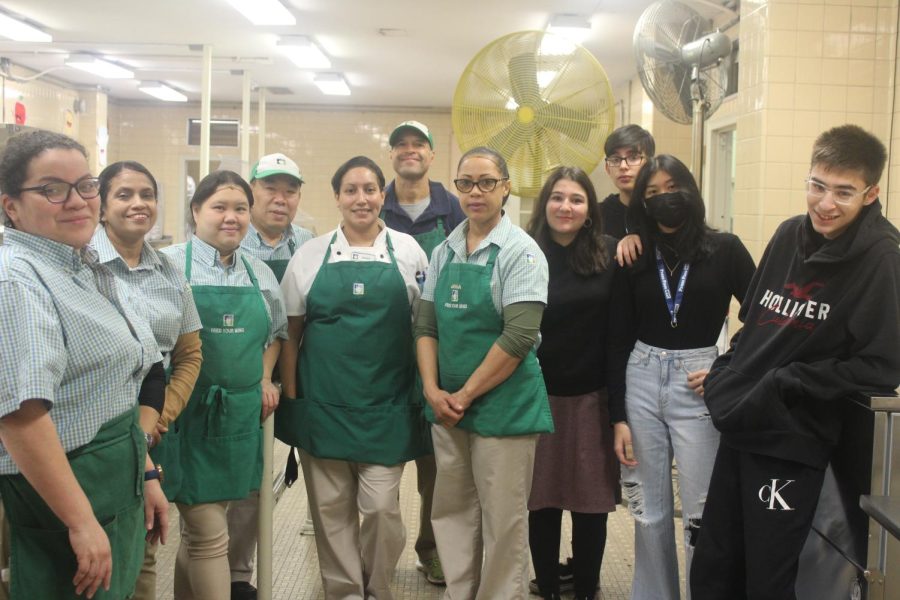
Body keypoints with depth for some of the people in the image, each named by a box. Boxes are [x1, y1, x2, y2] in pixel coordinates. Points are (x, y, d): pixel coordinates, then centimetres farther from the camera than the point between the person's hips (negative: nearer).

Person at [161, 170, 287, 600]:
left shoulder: (260, 273, 11)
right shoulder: (170, 264, -7)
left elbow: (276, 332, 24)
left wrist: (264, 378, 9)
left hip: (241, 415, 5)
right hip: (188, 414, -5)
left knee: (199, 529, 15)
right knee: (211, 537, -5)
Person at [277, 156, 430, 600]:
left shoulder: (408, 251, 3)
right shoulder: (310, 255, 5)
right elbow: (290, 331, 8)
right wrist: (290, 394, 3)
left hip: (387, 403, -1)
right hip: (323, 400, 1)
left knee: (381, 505, -1)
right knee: (331, 506, 7)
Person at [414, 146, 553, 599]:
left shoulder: (520, 252, -9)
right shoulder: (444, 252, 9)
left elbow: (519, 336, -17)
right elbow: (426, 325, 9)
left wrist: (466, 394, -14)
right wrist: (433, 390, -4)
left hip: (503, 404, -5)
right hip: (446, 406, 6)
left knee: (502, 520, 3)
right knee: (451, 511, 13)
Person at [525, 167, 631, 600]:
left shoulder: (608, 259, -2)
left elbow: (617, 339, -3)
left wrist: (619, 411, -6)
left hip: (592, 398, 0)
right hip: (537, 398, 0)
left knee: (591, 503, 7)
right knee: (541, 501, 8)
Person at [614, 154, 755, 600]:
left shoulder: (724, 249, -1)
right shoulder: (636, 257, 6)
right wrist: (618, 416, 2)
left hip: (697, 386, -2)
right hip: (641, 382, 3)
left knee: (700, 512, -1)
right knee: (649, 512, 10)